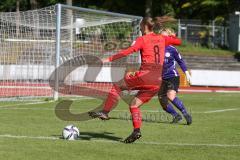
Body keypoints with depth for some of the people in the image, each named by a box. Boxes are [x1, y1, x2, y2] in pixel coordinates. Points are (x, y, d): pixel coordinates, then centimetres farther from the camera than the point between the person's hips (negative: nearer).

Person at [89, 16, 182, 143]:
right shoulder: (162, 39, 14)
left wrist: (110, 59, -16)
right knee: (134, 104, 16)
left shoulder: (142, 39, -2)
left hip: (145, 76, -6)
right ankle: (136, 131, 1)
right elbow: (178, 41, 27)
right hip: (158, 81, 6)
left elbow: (129, 51, -15)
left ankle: (105, 112, 1)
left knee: (118, 86, 11)